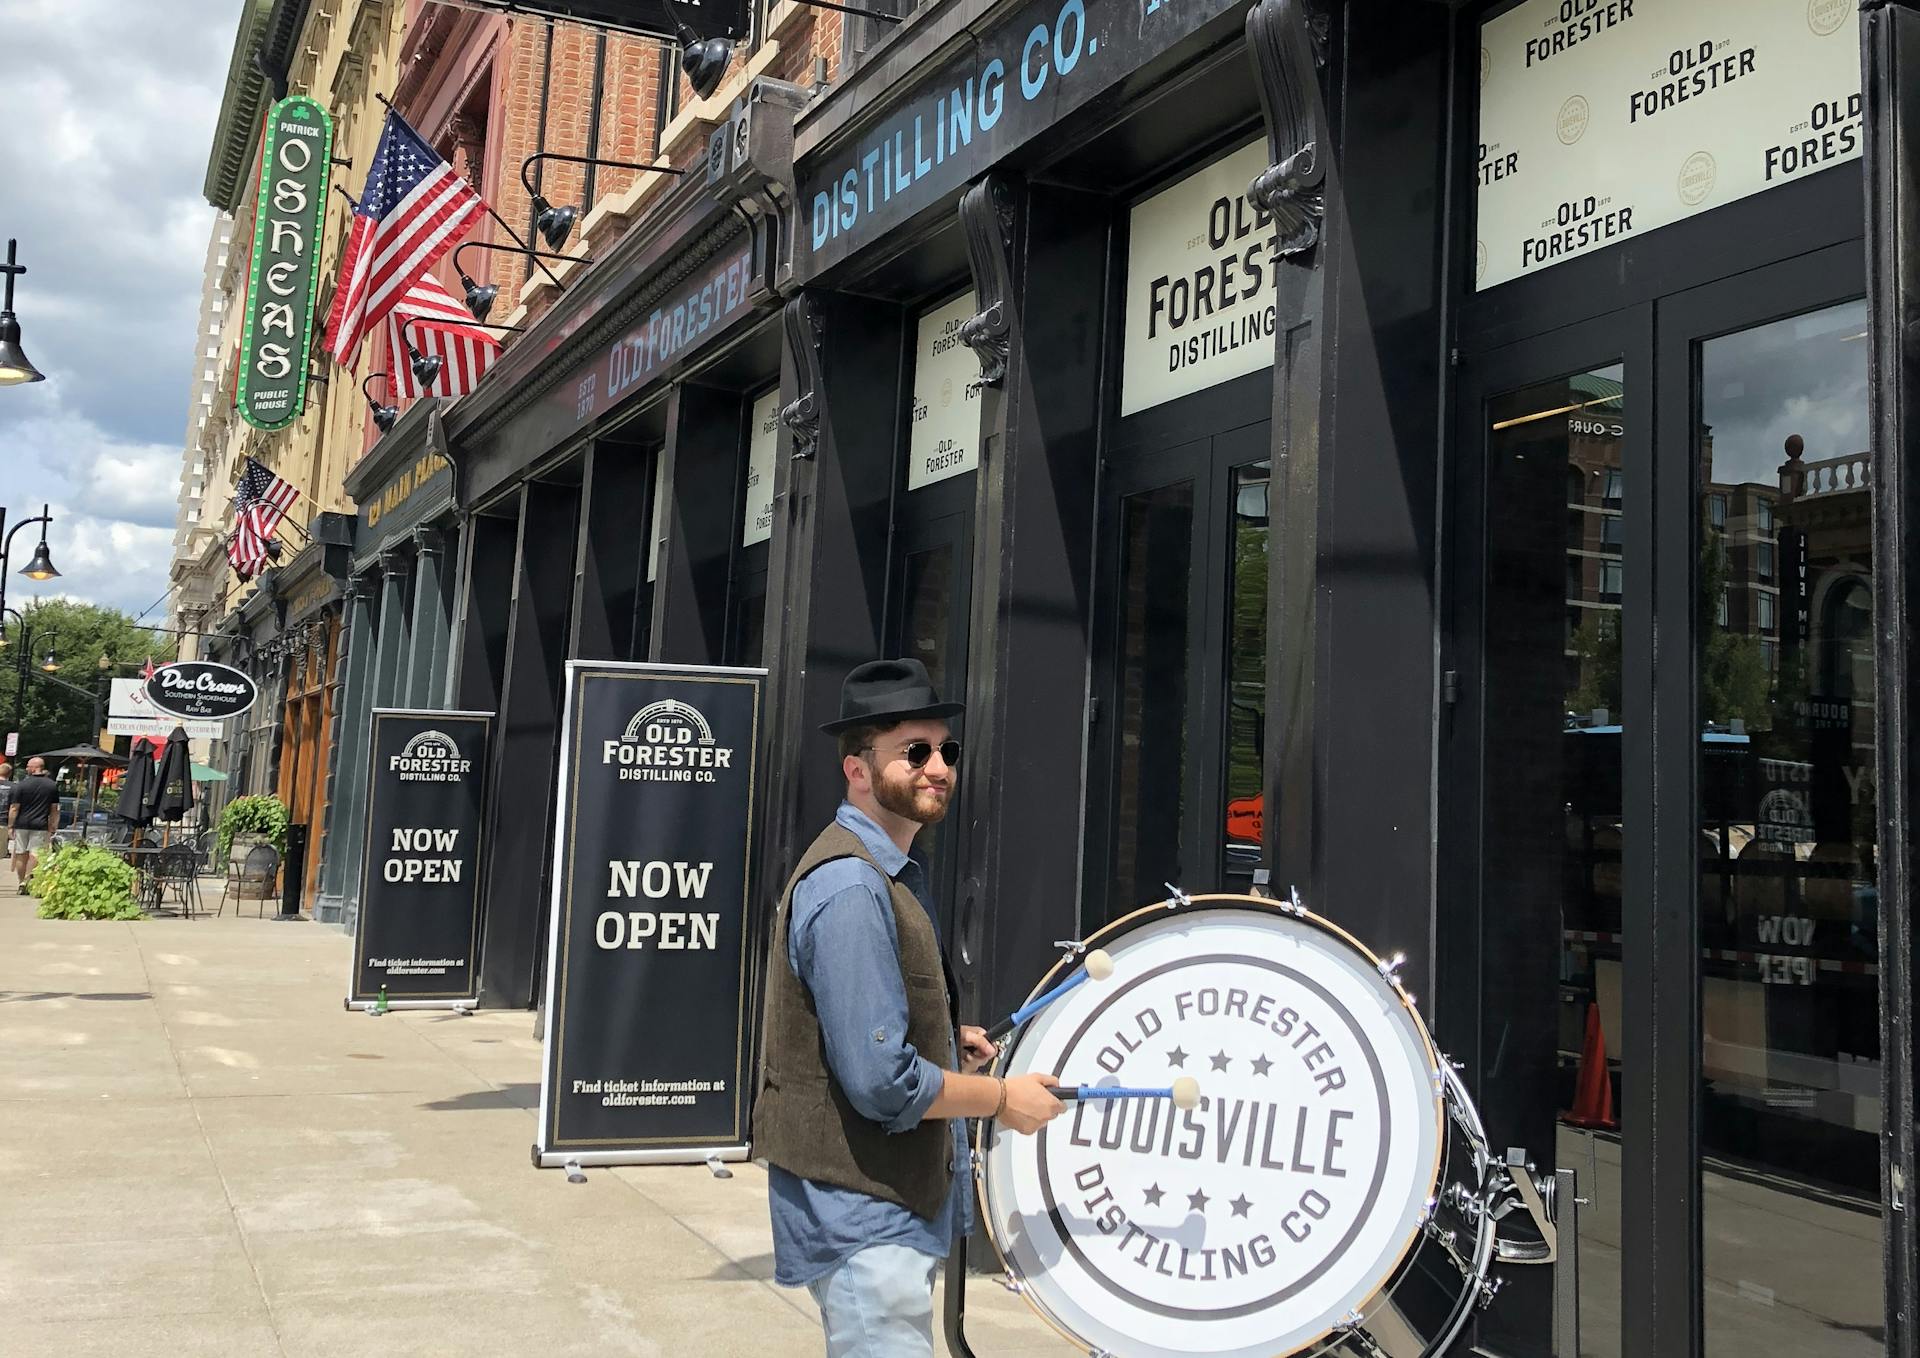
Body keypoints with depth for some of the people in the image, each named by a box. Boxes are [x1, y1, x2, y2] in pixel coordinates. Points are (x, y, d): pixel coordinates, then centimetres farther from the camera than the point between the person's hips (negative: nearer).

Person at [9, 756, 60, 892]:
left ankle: (22, 883, 15)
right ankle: (28, 880, -15)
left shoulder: (21, 784, -6)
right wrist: (52, 828, 13)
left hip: (21, 825, -1)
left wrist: (10, 826, 2)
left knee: (21, 855, 10)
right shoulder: (53, 785, 3)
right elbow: (54, 809, 7)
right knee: (35, 854, -1)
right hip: (41, 825, 1)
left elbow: (14, 808, -5)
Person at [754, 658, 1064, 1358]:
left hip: (891, 1201, 11)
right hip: (864, 1218, -11)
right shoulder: (850, 888, -23)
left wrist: (946, 1038, 9)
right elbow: (884, 1083, -27)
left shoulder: (890, 871, 11)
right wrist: (1004, 1097, -14)